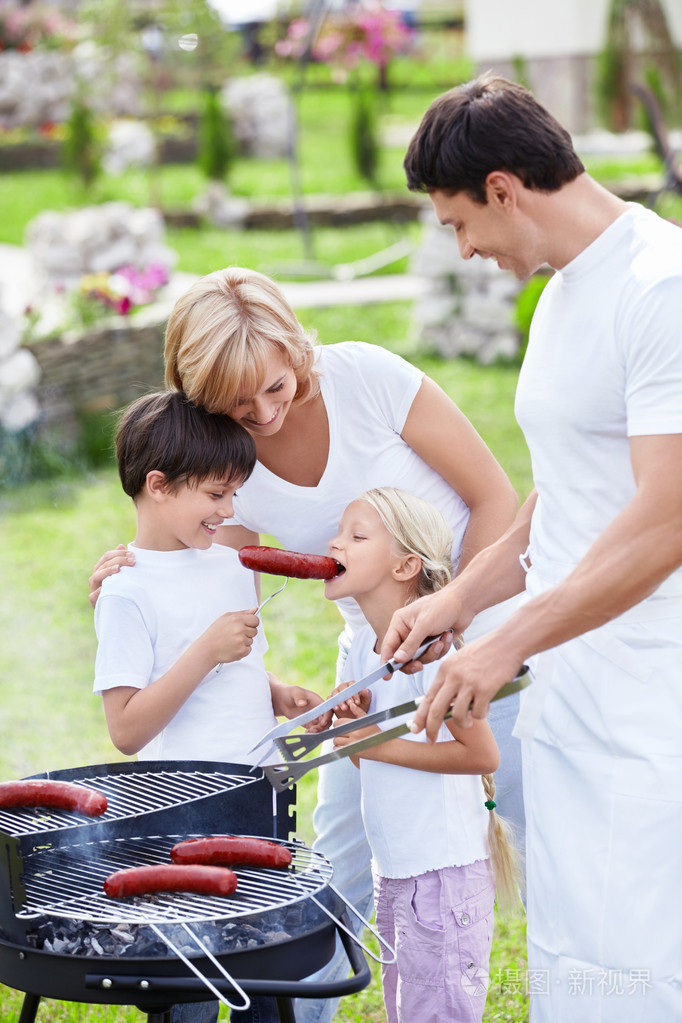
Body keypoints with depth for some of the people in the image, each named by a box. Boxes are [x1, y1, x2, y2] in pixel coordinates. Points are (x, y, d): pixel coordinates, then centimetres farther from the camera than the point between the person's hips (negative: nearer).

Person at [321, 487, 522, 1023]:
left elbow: (483, 755, -20)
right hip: (394, 867, 9)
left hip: (445, 869, -9)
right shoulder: (363, 647, 8)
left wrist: (383, 745, -18)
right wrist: (352, 719, -5)